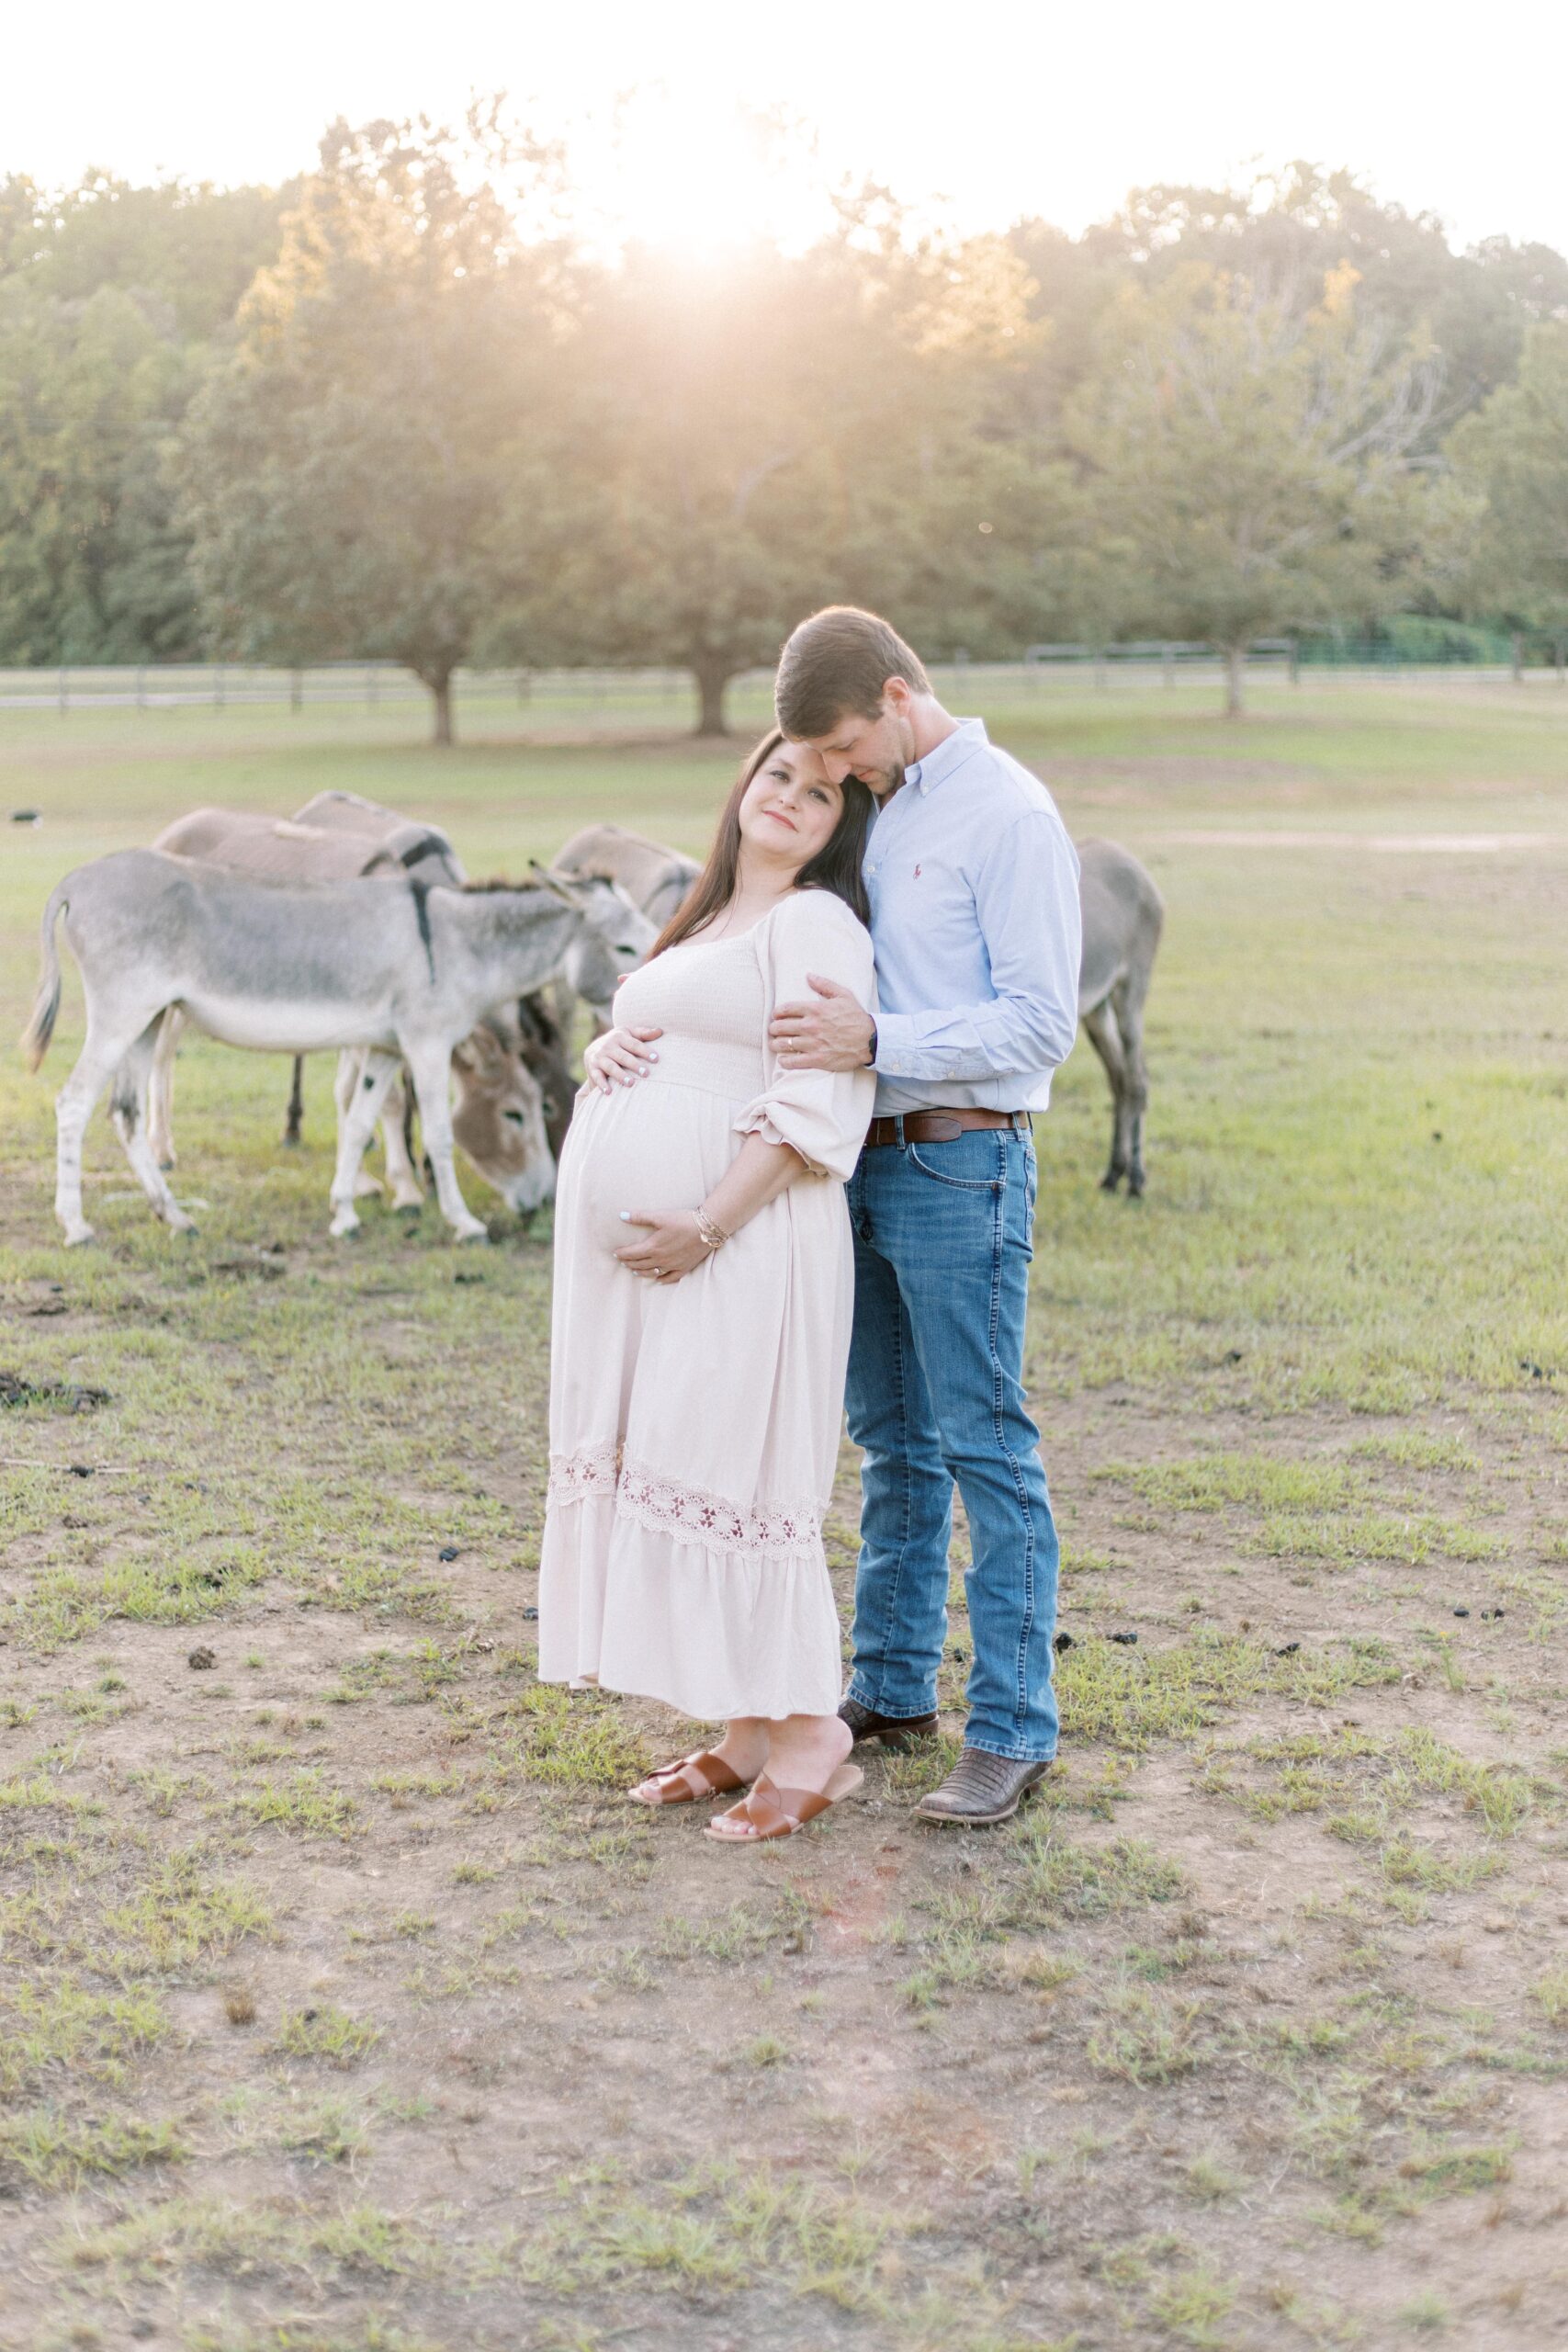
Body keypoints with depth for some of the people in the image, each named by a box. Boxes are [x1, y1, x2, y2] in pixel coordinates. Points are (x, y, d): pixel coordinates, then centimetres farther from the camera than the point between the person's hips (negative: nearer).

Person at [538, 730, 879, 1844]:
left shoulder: (817, 922, -6)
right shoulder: (701, 925, 21)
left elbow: (817, 1106, -16)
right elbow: (636, 1036, 31)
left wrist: (710, 1226, -22)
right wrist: (603, 1053, 6)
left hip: (737, 1247, -9)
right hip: (637, 1253, 9)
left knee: (730, 1470, -9)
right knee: (663, 1469, 8)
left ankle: (810, 1736, 1)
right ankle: (743, 1731, 16)